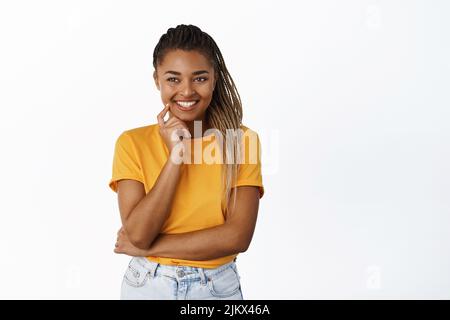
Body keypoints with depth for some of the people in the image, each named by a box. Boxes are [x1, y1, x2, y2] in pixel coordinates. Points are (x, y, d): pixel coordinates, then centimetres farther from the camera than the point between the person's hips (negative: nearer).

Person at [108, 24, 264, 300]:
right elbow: (138, 234, -16)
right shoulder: (132, 143, -7)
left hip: (219, 287, 0)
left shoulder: (242, 140, -8)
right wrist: (175, 155, -20)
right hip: (148, 286, 0)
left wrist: (148, 247, -15)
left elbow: (238, 236, -16)